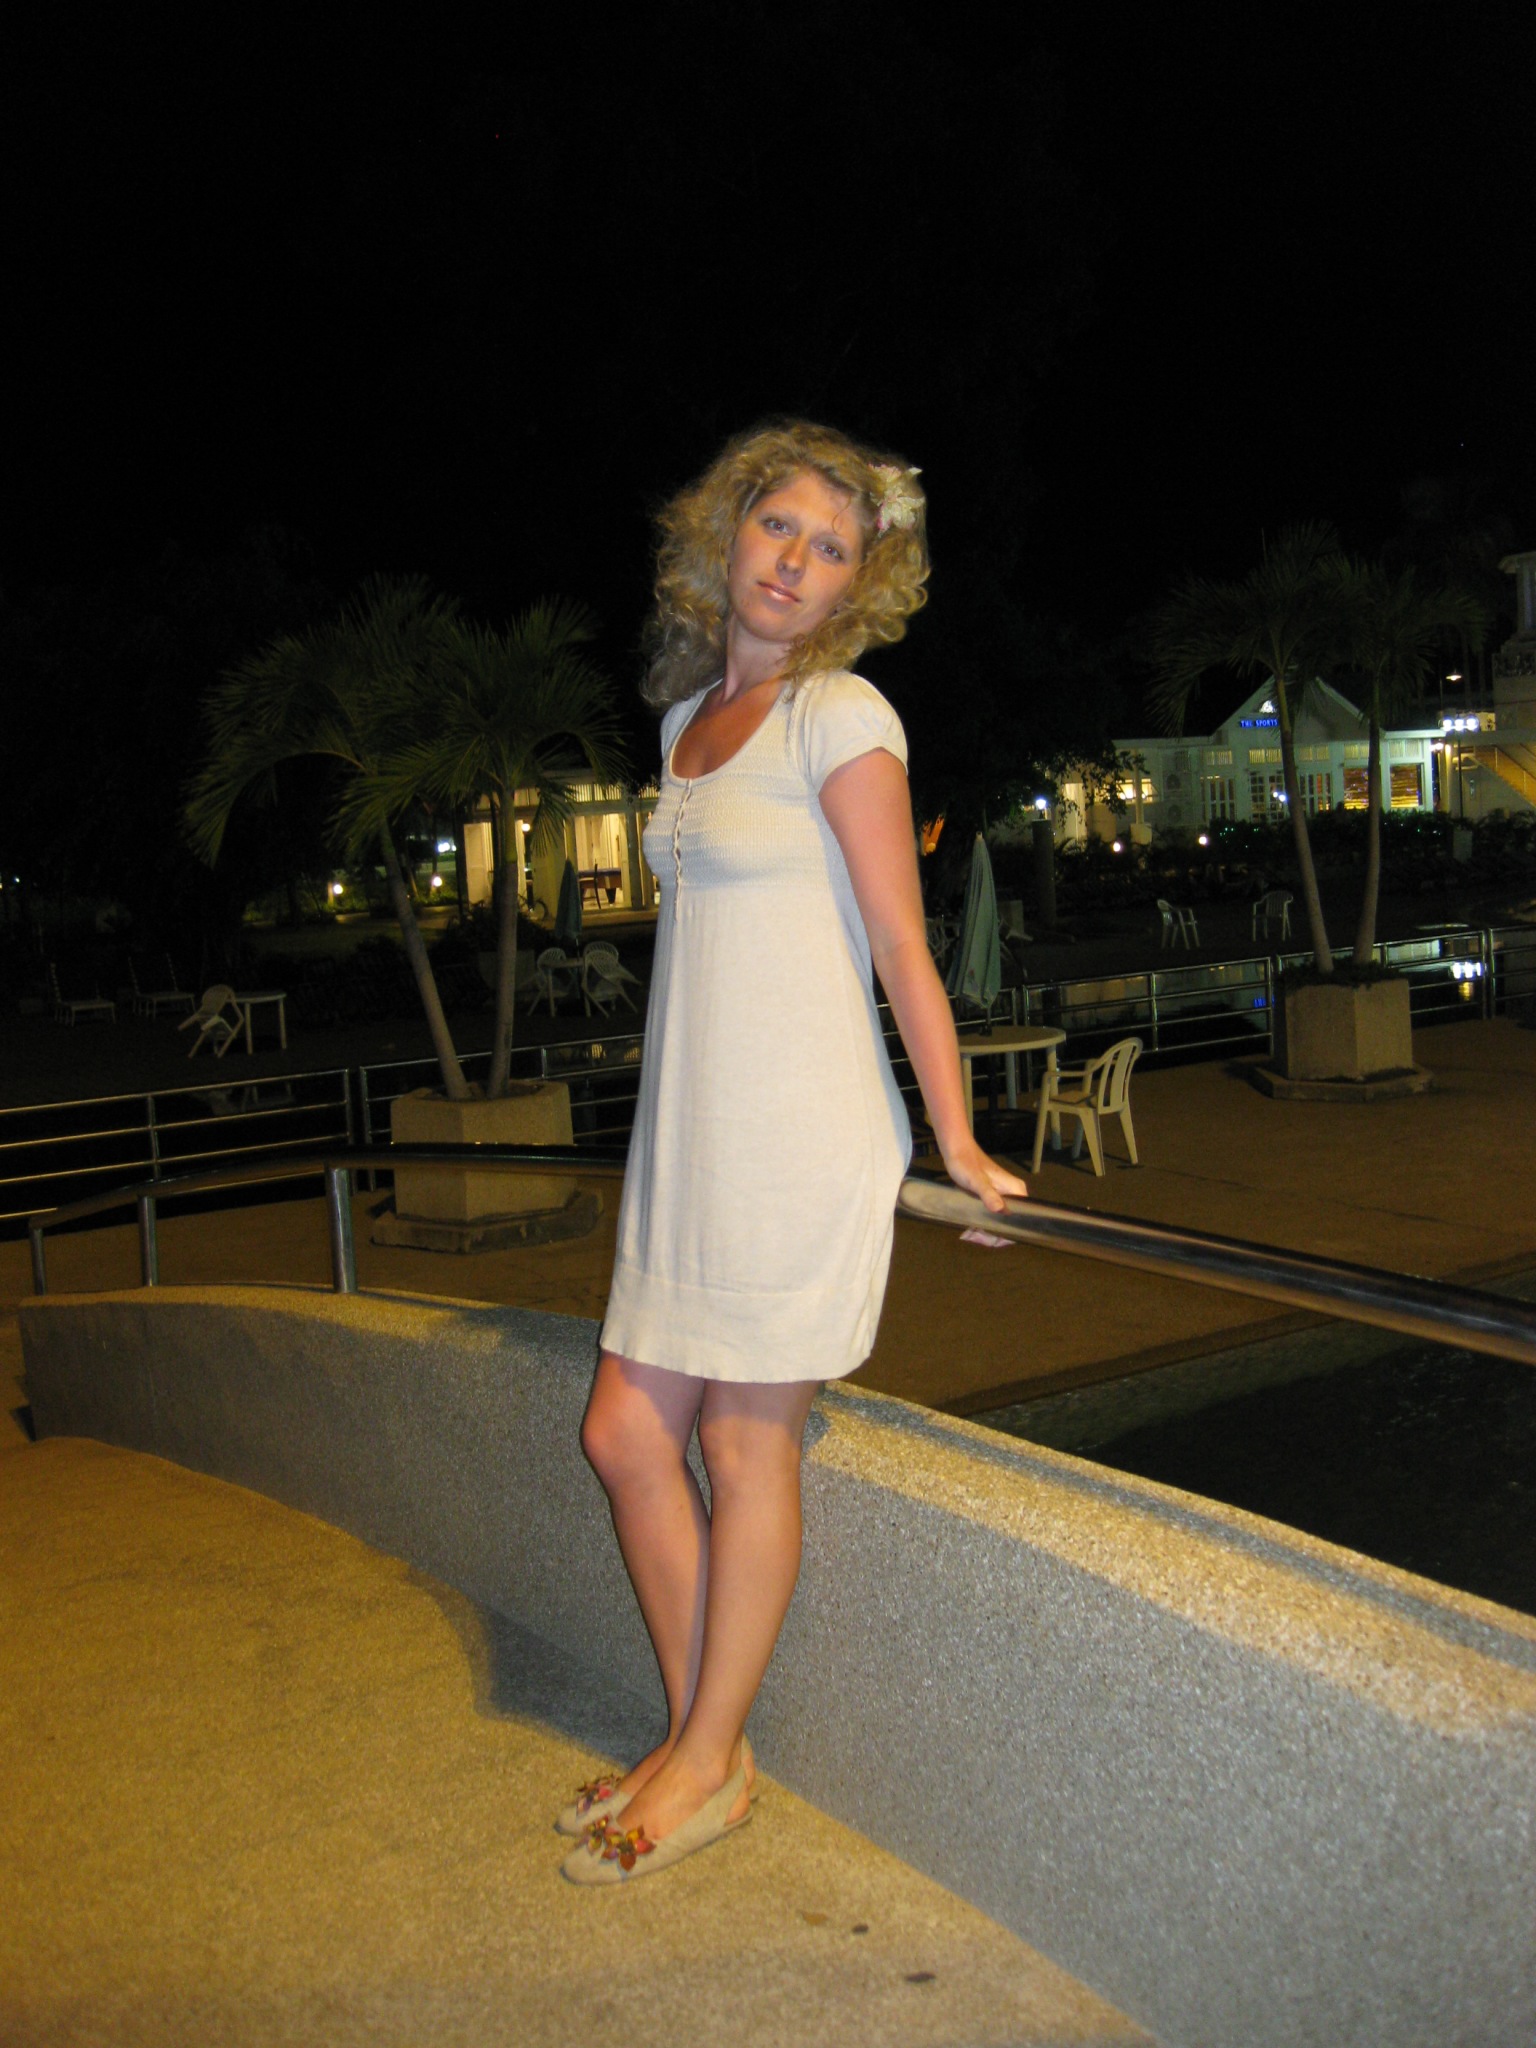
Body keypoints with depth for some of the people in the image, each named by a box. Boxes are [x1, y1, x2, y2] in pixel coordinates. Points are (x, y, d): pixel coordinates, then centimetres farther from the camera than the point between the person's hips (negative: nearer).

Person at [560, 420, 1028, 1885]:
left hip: (798, 1139, -8)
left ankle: (709, 1767, 21)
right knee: (625, 1434, 8)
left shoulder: (839, 715, -8)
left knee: (747, 1447, 3)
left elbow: (902, 948, -10)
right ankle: (695, 1741, 24)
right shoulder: (688, 712, 14)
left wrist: (955, 1143, -8)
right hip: (690, 1138, 8)